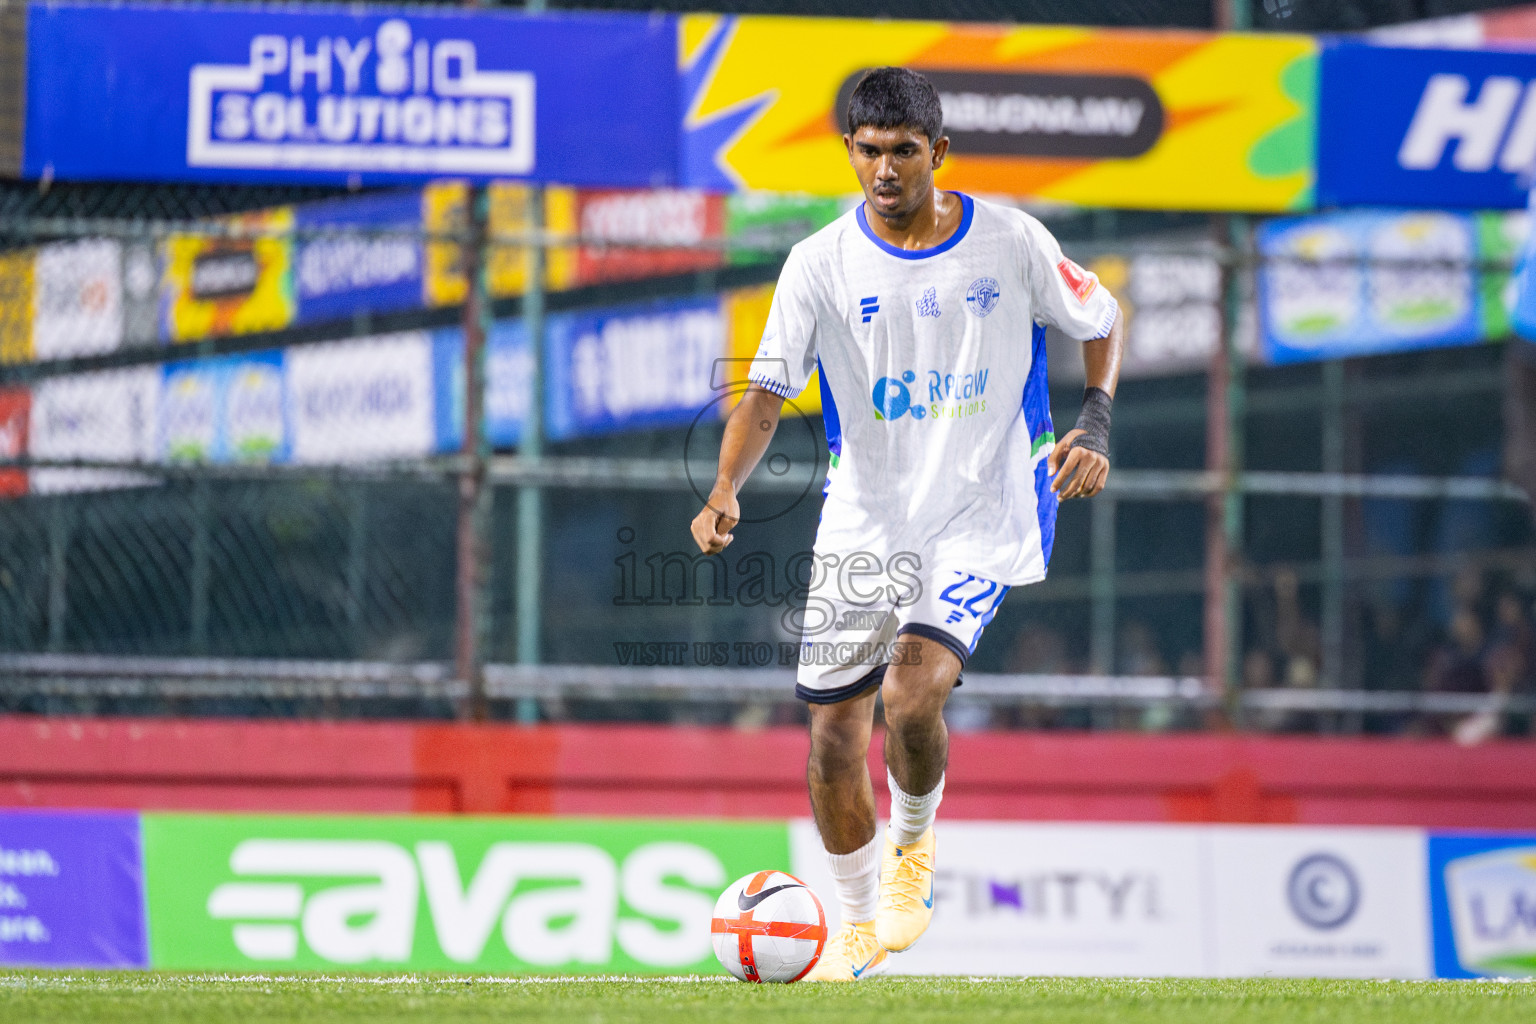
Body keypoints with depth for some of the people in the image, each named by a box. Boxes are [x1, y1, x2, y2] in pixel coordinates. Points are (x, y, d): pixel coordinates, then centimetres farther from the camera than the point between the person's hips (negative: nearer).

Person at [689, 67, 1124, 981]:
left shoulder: (1011, 242, -6)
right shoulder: (821, 264, -6)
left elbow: (1103, 322, 10)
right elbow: (768, 392, -7)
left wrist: (1095, 429, -4)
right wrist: (726, 492, -23)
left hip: (979, 518, -2)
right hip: (862, 521, 2)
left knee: (912, 694, -24)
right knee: (834, 730, 2)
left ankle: (916, 839, 9)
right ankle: (861, 922, 25)